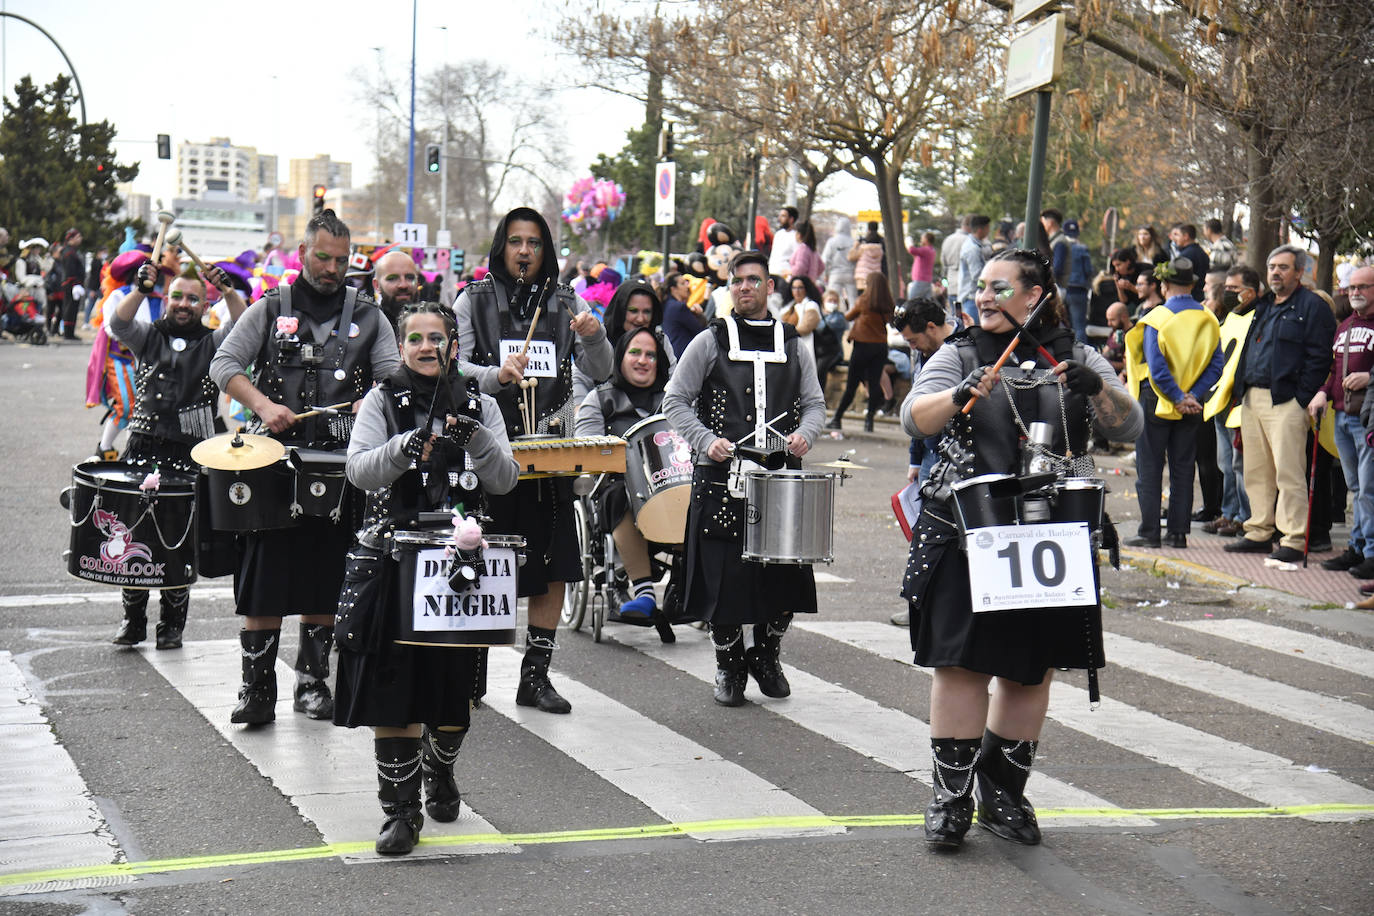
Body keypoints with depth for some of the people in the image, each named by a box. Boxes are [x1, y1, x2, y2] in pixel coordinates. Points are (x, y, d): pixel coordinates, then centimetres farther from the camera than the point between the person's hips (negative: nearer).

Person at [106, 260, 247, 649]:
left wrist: (227, 291, -26)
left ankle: (172, 624, 12)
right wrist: (141, 289, -23)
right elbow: (118, 323, -7)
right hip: (142, 450, 1)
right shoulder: (148, 336, 12)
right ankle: (133, 620, 12)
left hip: (189, 456, -1)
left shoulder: (212, 343, 8)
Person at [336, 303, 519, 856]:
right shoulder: (383, 401, 4)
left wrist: (476, 439, -19)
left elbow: (504, 480, -1)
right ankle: (401, 809, 4)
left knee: (456, 685, 8)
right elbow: (359, 471, -10)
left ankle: (440, 773, 37)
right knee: (392, 688, -5)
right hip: (393, 559, -1)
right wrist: (406, 447, -28)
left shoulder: (480, 405, 9)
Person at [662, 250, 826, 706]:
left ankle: (766, 657, 25)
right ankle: (729, 666, 15)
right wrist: (706, 440, -12)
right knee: (725, 575, -4)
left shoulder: (793, 346, 13)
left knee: (785, 574, 2)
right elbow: (675, 400, 3)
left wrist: (804, 434, -6)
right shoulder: (709, 343, 5)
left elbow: (814, 403, 16)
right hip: (722, 478, -2)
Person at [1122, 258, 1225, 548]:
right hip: (1192, 407, 4)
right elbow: (1217, 364, -2)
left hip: (1157, 402, -4)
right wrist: (1192, 396, -7)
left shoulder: (1157, 318, -12)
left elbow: (1156, 368, -18)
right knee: (1183, 469, 10)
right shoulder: (1208, 320, 2)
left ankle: (1149, 532, 2)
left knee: (1149, 469, 3)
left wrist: (1178, 398, -12)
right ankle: (1178, 532, 9)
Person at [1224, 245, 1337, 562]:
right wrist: (1241, 390, 15)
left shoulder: (1312, 307, -4)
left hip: (1286, 401, -8)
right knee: (1256, 471, 11)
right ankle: (1259, 532, 19)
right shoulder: (1263, 306, 21)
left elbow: (1319, 357, -10)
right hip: (1252, 399, 8)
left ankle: (1294, 540, -8)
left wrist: (1303, 397, -16)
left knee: (1288, 472, -9)